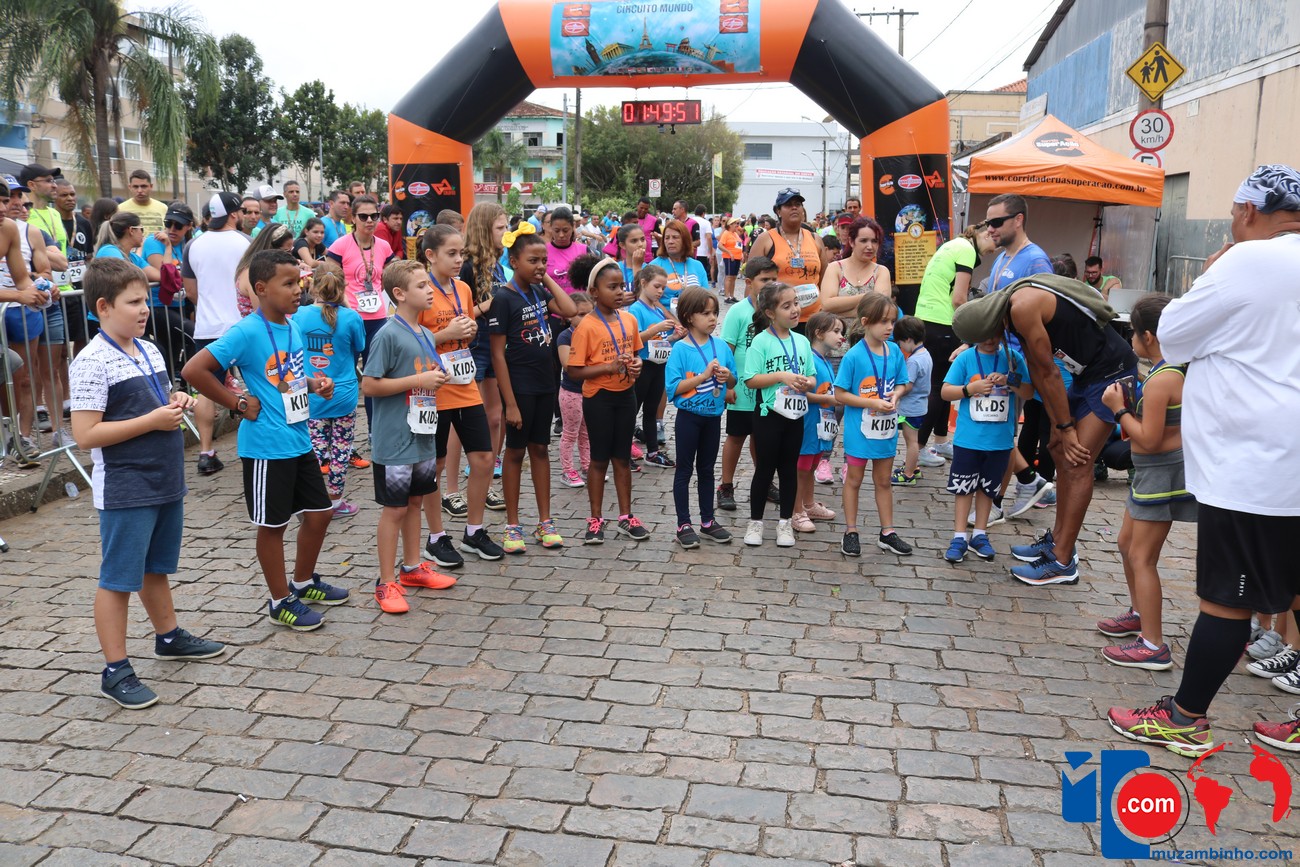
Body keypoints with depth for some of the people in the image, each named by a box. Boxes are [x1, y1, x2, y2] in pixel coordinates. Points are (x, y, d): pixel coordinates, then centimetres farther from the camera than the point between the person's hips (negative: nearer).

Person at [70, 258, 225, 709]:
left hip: (166, 481, 8)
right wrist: (152, 421, -21)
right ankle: (115, 671, 13)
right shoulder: (93, 362, -17)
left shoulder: (149, 350, 8)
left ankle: (169, 636, 40)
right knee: (118, 579, 3)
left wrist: (175, 402, 1)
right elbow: (85, 435, -21)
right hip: (124, 490, -8)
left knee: (156, 567, 23)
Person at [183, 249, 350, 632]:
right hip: (267, 447, -8)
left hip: (299, 440, 8)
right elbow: (193, 370, -22)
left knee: (319, 512, 16)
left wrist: (314, 383, 3)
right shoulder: (247, 332, -18)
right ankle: (281, 601, 22)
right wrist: (238, 403, -16)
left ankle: (304, 582, 37)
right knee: (273, 524, 7)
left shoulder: (292, 326, 6)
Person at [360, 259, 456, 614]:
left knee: (414, 501, 18)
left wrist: (438, 378, 1)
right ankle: (387, 583, 11)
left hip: (423, 435, 8)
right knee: (394, 508, 1)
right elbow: (369, 385, -19)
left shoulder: (426, 335, 9)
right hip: (395, 440, -8)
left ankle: (412, 567, 33)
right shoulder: (388, 335, -16)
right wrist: (419, 380, -21)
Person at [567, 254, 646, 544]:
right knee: (599, 458, 5)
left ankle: (626, 517, 24)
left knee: (623, 457, 13)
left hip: (625, 395, 5)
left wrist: (636, 365, -6)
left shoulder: (630, 320, 2)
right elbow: (575, 371, -16)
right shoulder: (586, 327, -15)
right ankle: (596, 519, 19)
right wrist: (609, 367, -25)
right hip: (598, 398, -5)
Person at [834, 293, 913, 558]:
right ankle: (851, 532, 22)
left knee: (884, 481, 16)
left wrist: (896, 395, -13)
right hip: (859, 429, -4)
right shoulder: (854, 356, -16)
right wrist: (873, 403, -21)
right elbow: (840, 394, -15)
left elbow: (902, 384, 9)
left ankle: (887, 533, 27)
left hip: (886, 429, 5)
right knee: (854, 480, 11)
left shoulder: (895, 352, -3)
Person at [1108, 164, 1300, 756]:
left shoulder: (1250, 261, -14)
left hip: (1248, 468, -9)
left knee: (1225, 598, 0)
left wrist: (1210, 269, 4)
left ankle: (1185, 721, 12)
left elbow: (1172, 334, -7)